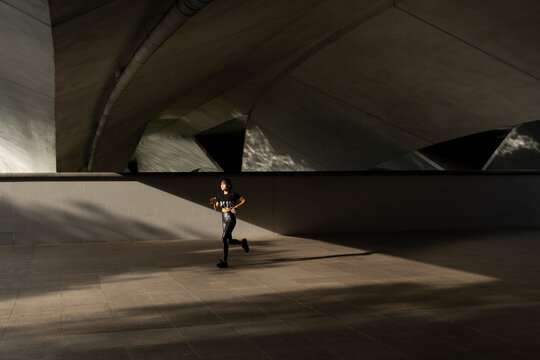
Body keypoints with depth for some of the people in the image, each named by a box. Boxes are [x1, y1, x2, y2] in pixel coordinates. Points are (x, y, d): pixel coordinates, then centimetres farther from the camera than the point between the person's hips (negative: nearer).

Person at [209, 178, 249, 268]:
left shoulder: (233, 194, -8)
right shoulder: (220, 195, 6)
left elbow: (244, 200, 0)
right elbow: (216, 209, 6)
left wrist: (236, 207, -12)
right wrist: (213, 203, -13)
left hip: (231, 218, -7)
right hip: (223, 218, 7)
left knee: (224, 238, -17)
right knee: (229, 241, 11)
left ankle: (224, 261, -14)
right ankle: (243, 242, 41)